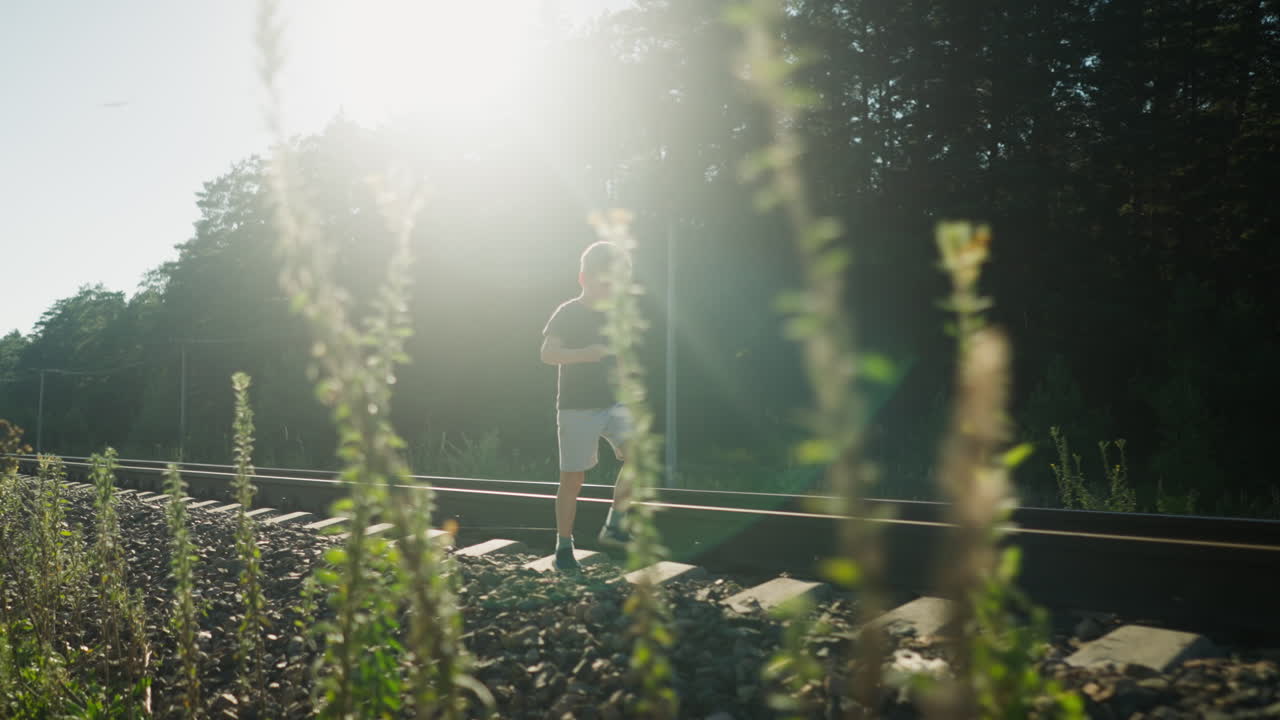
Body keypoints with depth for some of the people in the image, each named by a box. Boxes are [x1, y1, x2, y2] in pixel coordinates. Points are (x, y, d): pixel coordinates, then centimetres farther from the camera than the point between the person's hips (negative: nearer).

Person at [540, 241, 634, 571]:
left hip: (613, 404, 5)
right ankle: (564, 546, 14)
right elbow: (548, 353, -19)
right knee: (573, 478, 0)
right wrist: (584, 353, -32)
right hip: (576, 408, -4)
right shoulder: (568, 313, -6)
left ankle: (614, 525, -5)